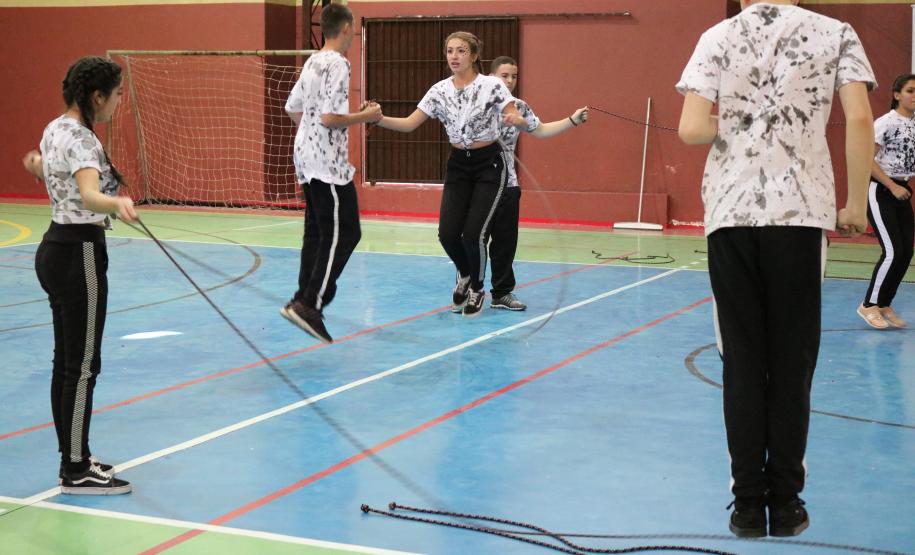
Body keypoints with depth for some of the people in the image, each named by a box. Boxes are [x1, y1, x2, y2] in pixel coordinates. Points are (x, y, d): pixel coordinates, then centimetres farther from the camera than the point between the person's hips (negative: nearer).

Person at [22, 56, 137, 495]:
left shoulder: (56, 127, 9)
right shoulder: (80, 139, -20)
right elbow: (89, 194, -40)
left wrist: (41, 167, 54)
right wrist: (116, 203, -59)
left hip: (55, 249, 10)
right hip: (79, 256, -10)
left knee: (66, 361, 14)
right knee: (82, 367, -3)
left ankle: (74, 458, 23)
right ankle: (77, 473, 3)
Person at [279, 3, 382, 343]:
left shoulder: (312, 62, 13)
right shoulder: (338, 65, -15)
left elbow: (293, 109, 20)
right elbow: (330, 118, -21)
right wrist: (366, 116, -9)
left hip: (306, 157, 10)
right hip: (328, 162, -10)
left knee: (317, 231, 14)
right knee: (344, 233, -6)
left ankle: (303, 301, 15)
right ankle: (310, 305, -13)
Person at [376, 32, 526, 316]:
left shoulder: (492, 85, -13)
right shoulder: (439, 90, -3)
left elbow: (520, 120, -15)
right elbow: (409, 124, -5)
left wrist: (515, 120, -39)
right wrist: (378, 119, -21)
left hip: (489, 165, -3)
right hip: (458, 166, 4)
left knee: (473, 233, -13)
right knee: (448, 233, -8)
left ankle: (477, 288, 15)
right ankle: (464, 275, 25)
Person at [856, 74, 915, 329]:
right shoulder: (885, 122, -12)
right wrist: (893, 186, -16)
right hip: (880, 191, -7)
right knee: (893, 252, -12)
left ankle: (885, 306, 17)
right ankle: (869, 305, 2)